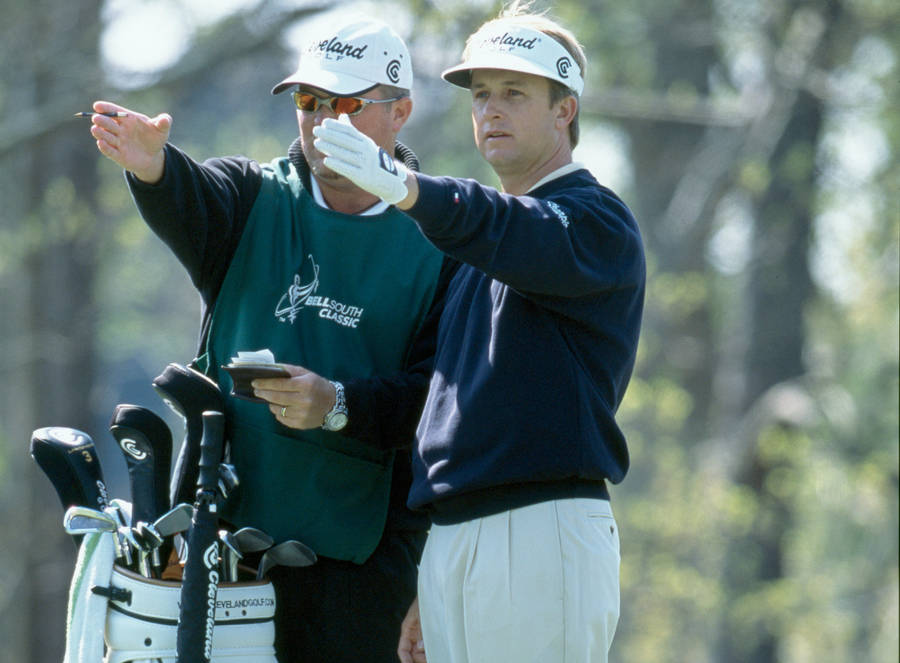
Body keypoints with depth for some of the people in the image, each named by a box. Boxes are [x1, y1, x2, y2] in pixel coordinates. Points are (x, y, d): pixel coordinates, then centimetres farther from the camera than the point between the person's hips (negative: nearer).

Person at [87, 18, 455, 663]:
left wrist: (340, 404, -24)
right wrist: (152, 167, -40)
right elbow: (192, 204, -16)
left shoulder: (436, 245, 1)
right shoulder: (256, 196, 8)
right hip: (223, 530, 3)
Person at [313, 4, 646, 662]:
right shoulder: (477, 245, 25)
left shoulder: (597, 221, -3)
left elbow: (529, 241, -28)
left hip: (544, 534, -8)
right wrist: (426, 589, 21)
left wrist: (403, 186, -46)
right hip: (448, 544, 8)